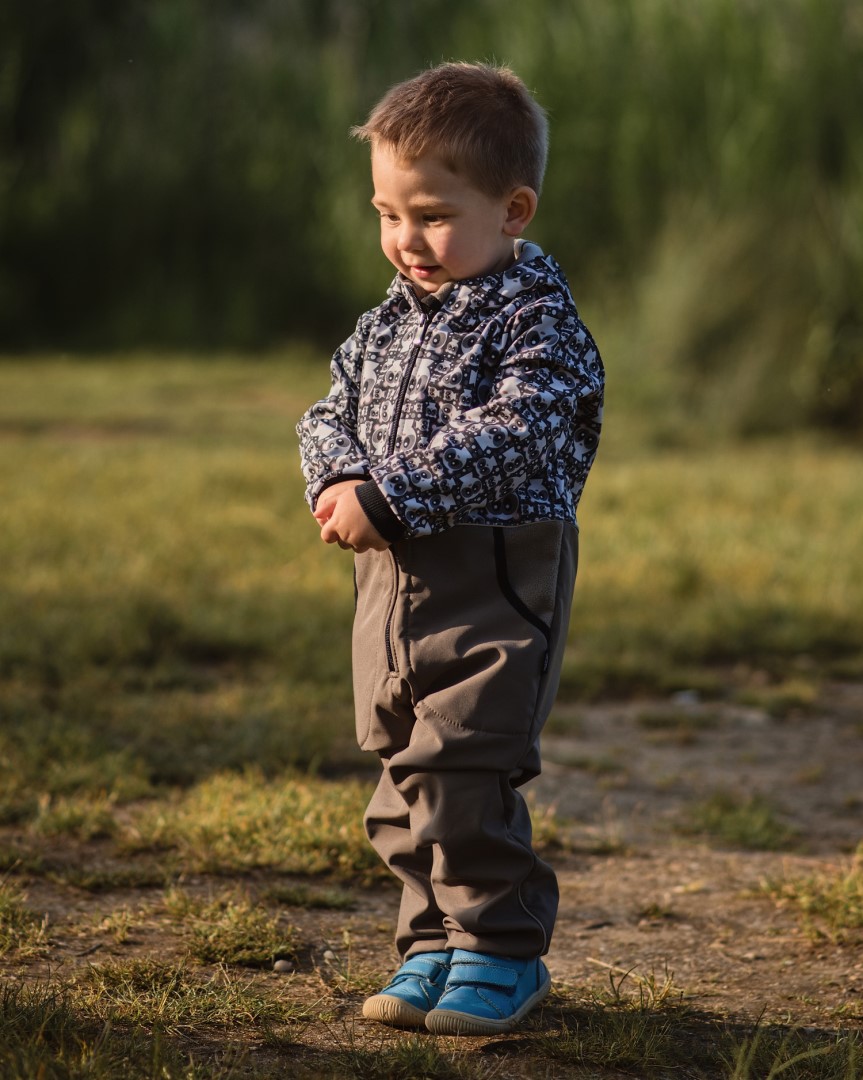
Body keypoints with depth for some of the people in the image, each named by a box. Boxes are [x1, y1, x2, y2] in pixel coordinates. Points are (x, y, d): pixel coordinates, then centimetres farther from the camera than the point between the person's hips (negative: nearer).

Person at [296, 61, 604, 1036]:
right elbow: (333, 415, 15)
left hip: (493, 587, -8)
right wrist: (341, 480, -8)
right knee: (404, 775, 12)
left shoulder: (536, 319, -10)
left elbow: (505, 440, -21)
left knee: (460, 775, -12)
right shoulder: (390, 322, 14)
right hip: (392, 583, 8)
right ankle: (436, 945, 24)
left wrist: (386, 495, -24)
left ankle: (502, 951, 2)